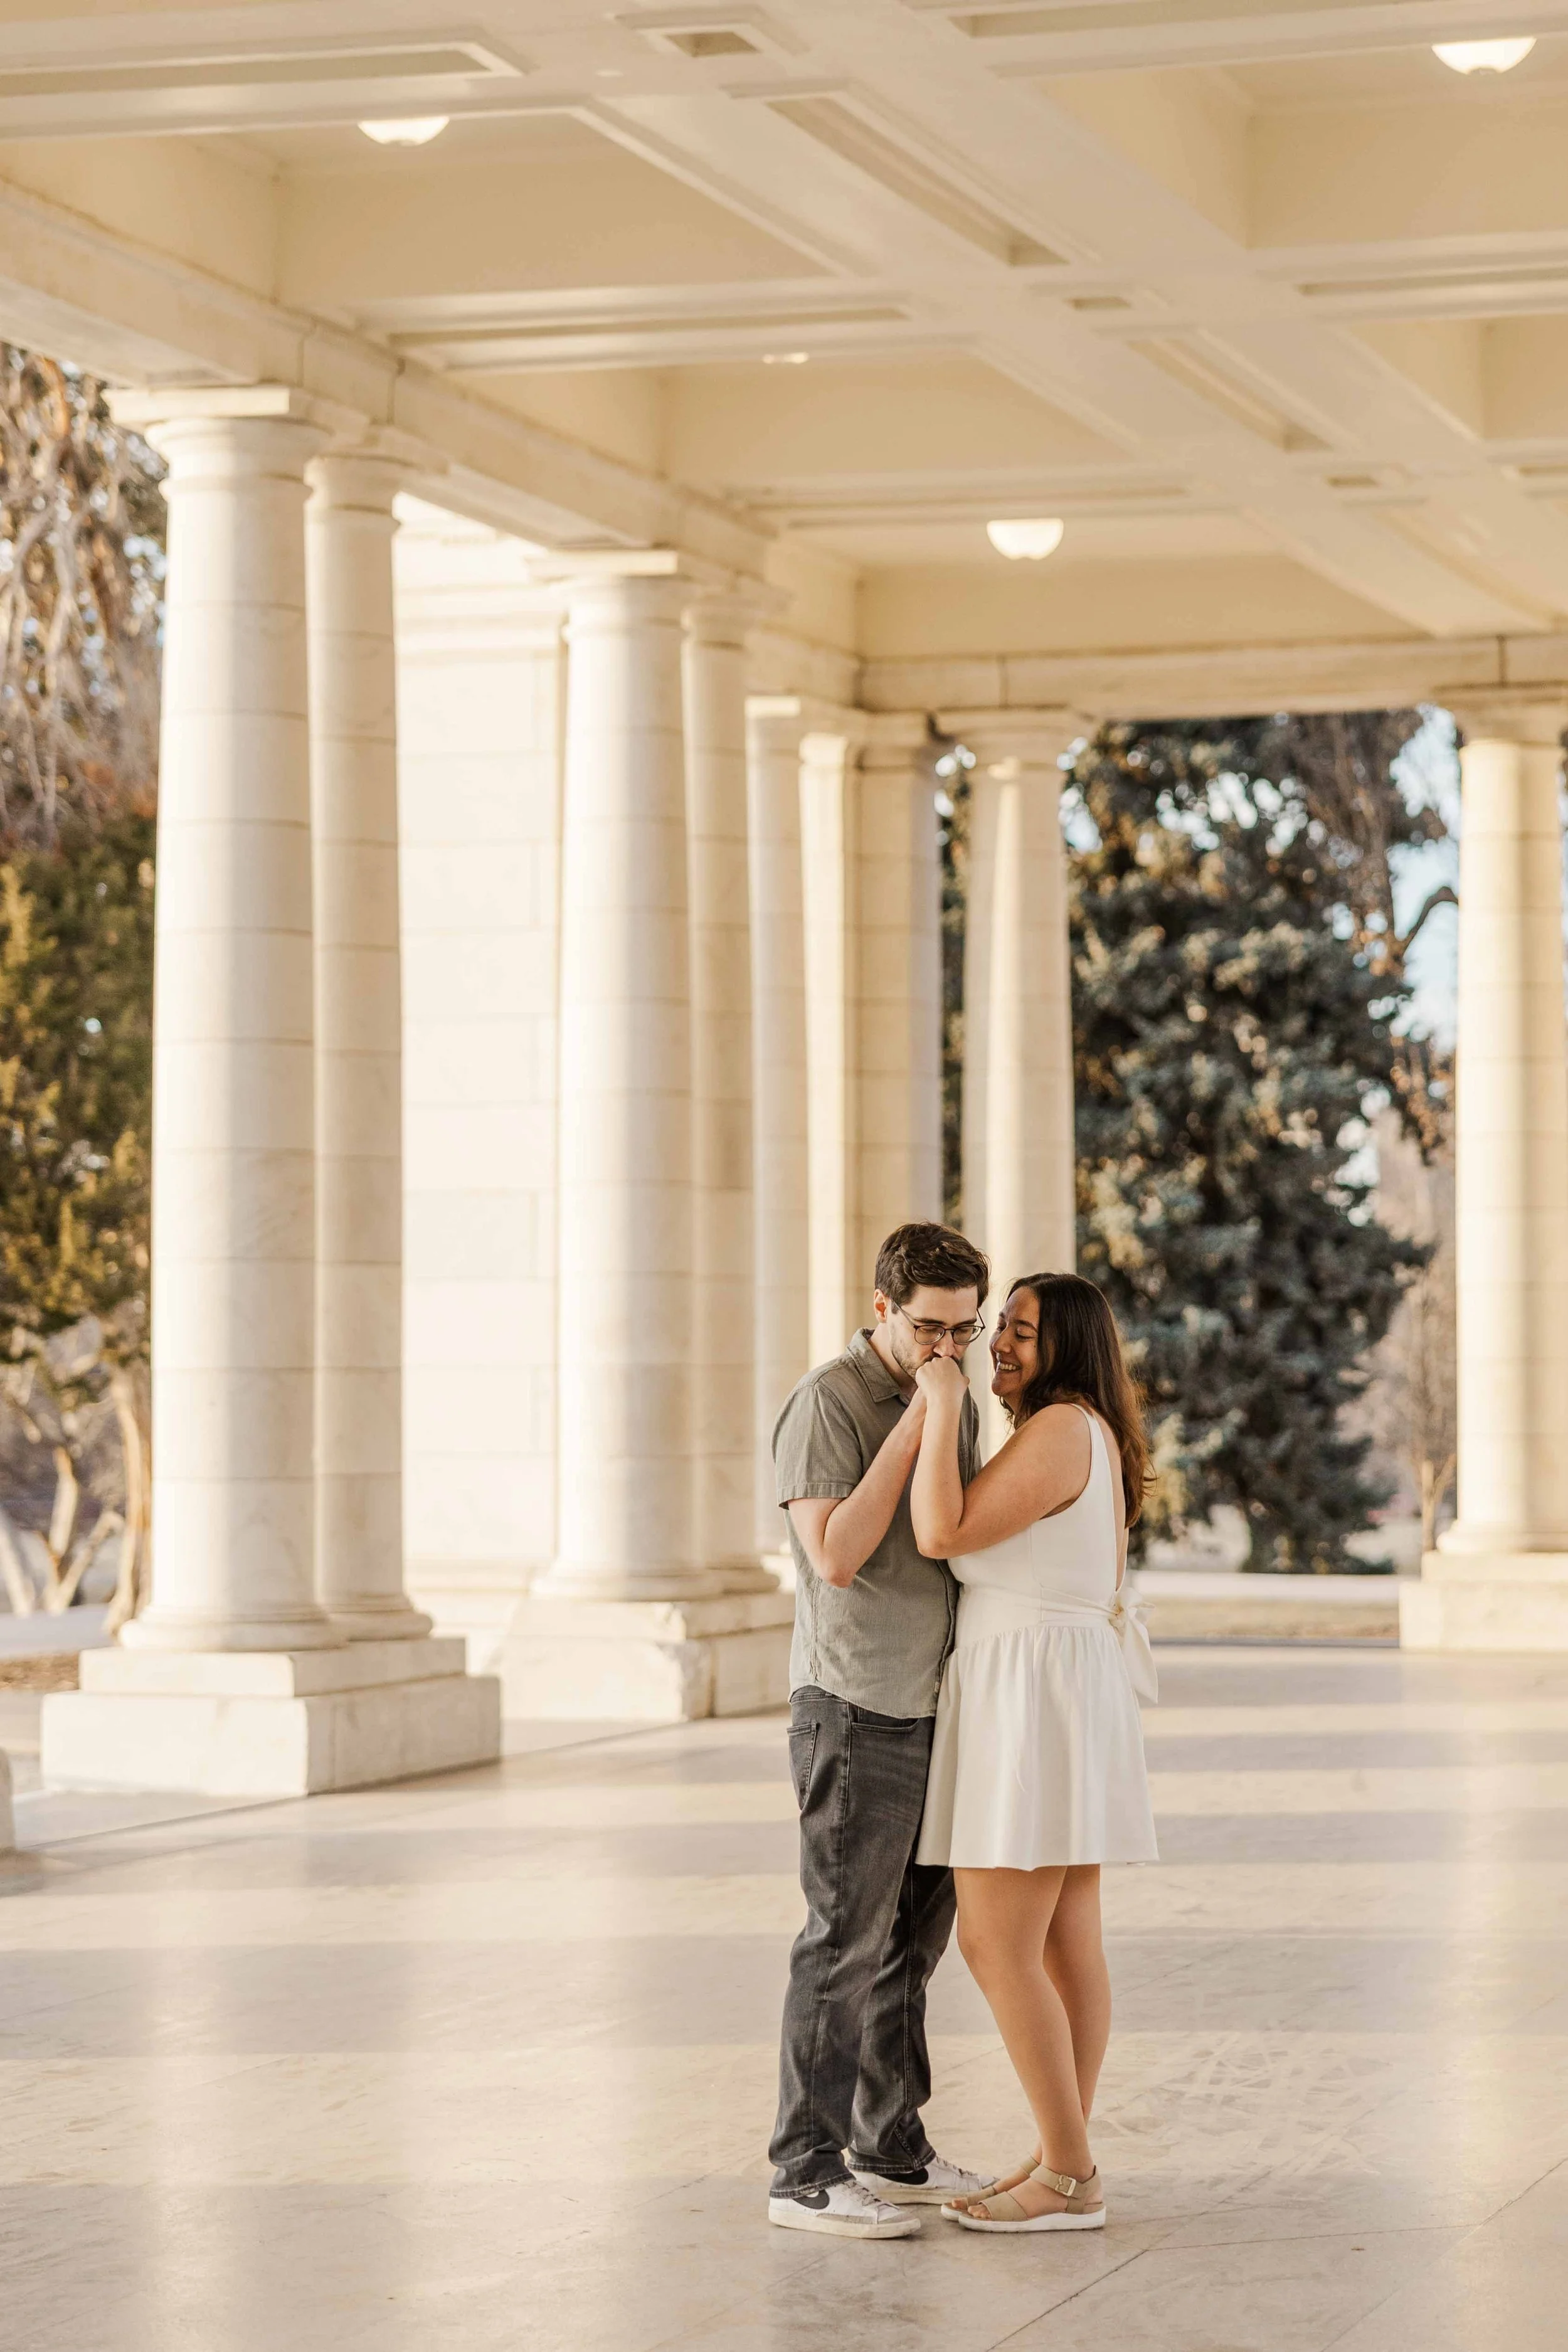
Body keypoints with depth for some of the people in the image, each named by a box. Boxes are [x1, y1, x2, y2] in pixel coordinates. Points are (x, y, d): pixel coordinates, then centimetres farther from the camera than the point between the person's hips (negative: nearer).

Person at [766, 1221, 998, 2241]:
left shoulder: (956, 1402, 11)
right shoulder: (829, 1402, -13)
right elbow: (835, 1556, -22)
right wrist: (913, 1430, -22)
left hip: (930, 1707, 8)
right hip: (856, 1709, -8)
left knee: (913, 1937, 12)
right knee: (848, 1940, -6)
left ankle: (894, 2152, 20)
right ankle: (808, 2172, -2)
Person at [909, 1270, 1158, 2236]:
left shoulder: (1058, 1431, -17)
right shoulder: (1093, 1438, 14)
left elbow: (942, 1534, -23)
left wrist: (944, 1405, -19)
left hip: (1030, 1700, -10)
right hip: (1072, 1690, 10)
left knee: (995, 1946, -8)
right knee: (1066, 1943, 10)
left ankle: (1068, 2176, -5)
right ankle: (1067, 2163, 12)